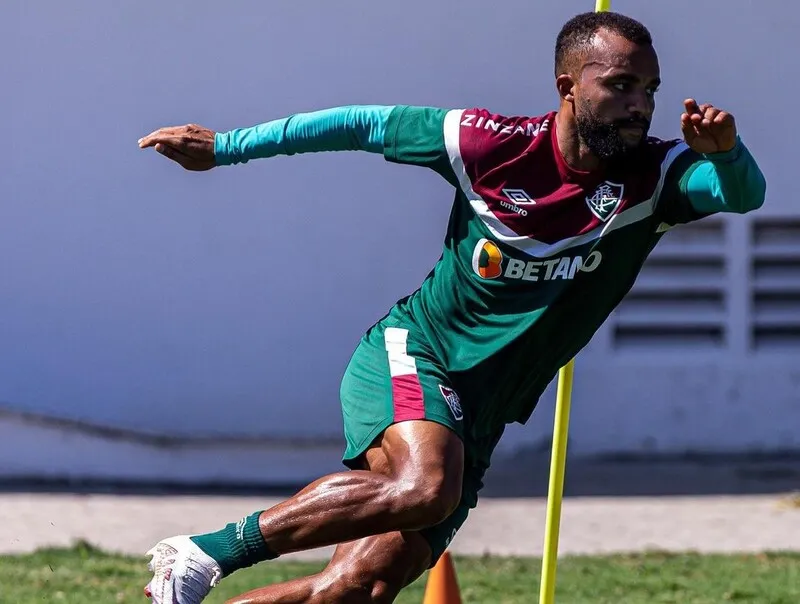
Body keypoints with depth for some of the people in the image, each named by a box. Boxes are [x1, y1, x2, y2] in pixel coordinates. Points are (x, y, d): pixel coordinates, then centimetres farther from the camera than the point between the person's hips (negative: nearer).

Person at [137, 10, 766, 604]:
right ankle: (205, 552, -24)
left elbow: (746, 192, -25)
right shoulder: (491, 143, -10)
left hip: (478, 421, 4)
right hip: (411, 354, -4)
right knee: (425, 487, -35)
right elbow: (364, 125, 3)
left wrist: (724, 151, -49)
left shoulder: (654, 178, -7)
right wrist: (225, 146, 9)